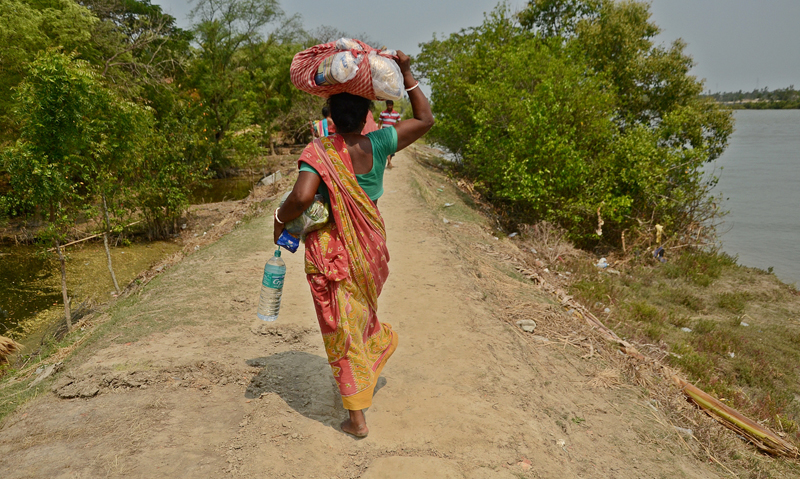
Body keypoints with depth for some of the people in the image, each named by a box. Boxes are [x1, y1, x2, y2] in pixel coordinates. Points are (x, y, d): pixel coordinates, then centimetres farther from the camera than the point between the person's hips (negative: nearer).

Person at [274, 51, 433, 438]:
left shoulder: (319, 152, -18)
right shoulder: (377, 145, -8)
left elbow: (301, 197, -32)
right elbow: (425, 119, 4)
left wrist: (279, 220, -12)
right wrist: (406, 74, 4)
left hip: (330, 250, -3)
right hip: (370, 247, 4)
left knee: (343, 327, 7)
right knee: (361, 311, 30)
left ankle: (356, 417, 17)